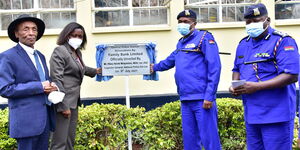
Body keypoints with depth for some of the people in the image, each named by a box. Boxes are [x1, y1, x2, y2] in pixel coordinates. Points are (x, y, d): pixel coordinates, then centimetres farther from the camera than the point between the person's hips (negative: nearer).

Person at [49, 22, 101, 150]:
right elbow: (56, 79, -18)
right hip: (64, 102, -9)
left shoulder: (77, 52, 16)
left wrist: (95, 71, 48)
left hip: (74, 101, 9)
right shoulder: (60, 51, -10)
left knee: (71, 139, 13)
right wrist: (63, 106, -21)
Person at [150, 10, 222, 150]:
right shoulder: (181, 43, 18)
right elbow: (171, 60, 38)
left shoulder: (204, 38, -5)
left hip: (202, 99, -7)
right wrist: (154, 67, 35)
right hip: (185, 100, 8)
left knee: (209, 138, -6)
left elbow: (214, 68, -13)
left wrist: (209, 96, -18)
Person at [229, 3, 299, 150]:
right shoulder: (243, 44, 13)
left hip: (276, 114, -7)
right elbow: (237, 69, 24)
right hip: (251, 113, 7)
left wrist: (257, 86, -24)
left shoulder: (283, 41, -11)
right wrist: (234, 85, 0)